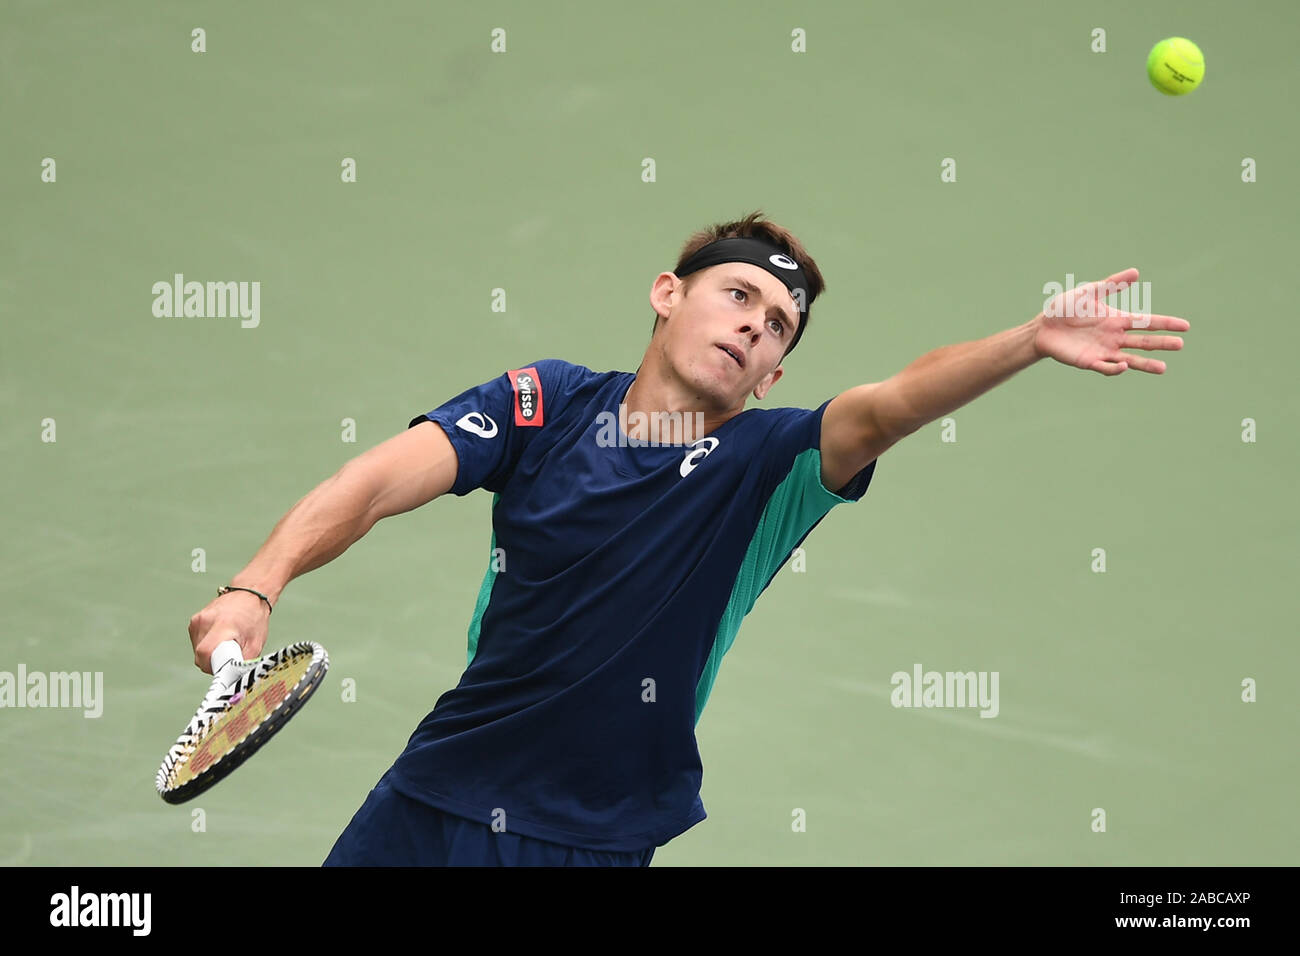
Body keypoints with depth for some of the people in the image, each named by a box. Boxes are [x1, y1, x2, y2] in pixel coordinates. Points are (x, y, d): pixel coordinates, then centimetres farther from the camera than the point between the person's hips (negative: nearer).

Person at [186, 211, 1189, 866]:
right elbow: (380, 480, -12)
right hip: (434, 807, 1)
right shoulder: (544, 403, -2)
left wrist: (1032, 341, -41)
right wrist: (258, 586, -30)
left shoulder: (766, 466, -5)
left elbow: (888, 405, -23)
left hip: (598, 842, -1)